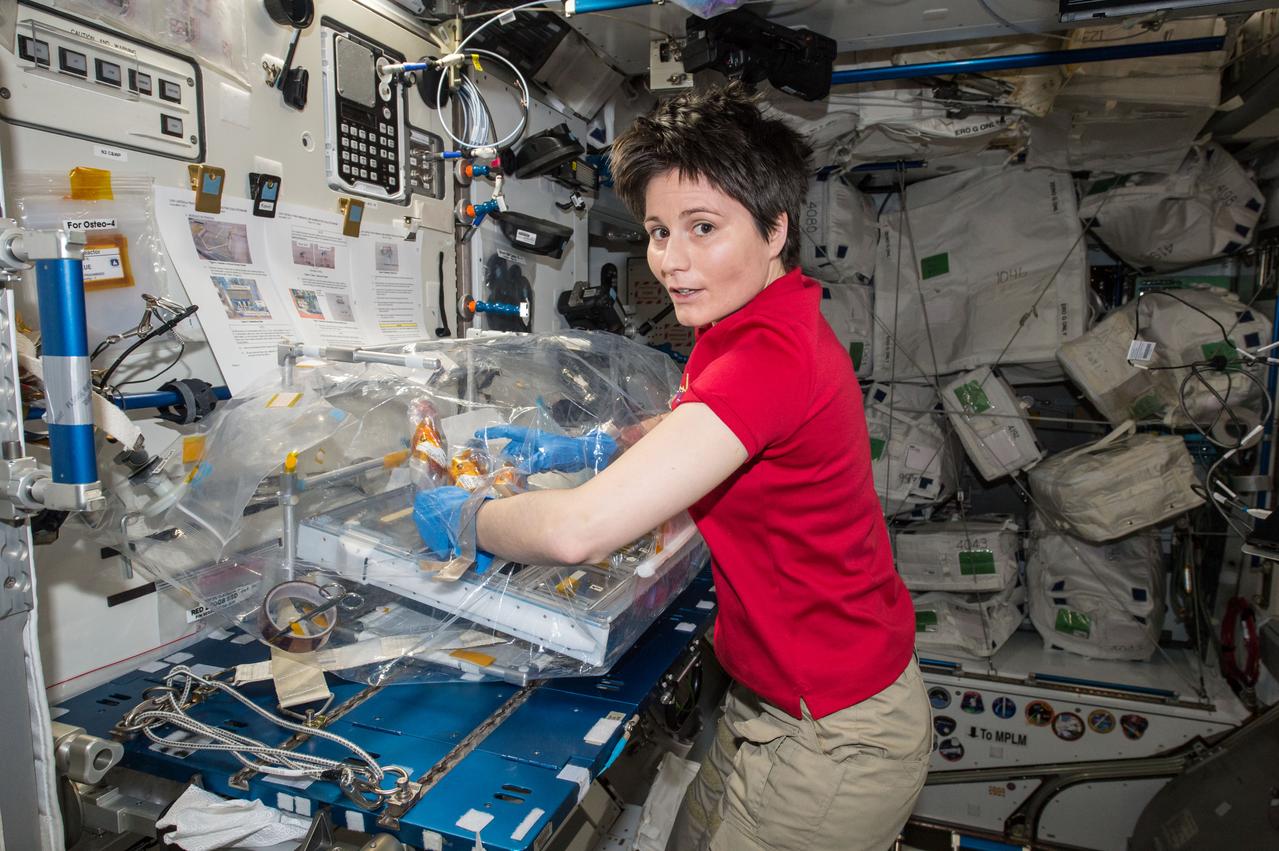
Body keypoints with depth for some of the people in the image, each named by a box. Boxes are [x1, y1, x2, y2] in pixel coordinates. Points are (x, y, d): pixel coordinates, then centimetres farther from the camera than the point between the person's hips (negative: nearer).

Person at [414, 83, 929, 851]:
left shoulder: (772, 355, -31)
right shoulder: (775, 325, 2)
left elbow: (578, 530, -36)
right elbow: (705, 430, 21)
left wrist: (464, 521, -15)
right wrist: (583, 449, 7)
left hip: (832, 737, -9)